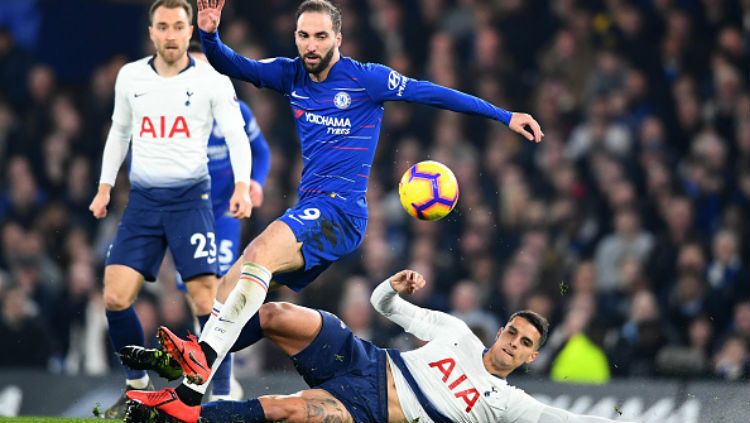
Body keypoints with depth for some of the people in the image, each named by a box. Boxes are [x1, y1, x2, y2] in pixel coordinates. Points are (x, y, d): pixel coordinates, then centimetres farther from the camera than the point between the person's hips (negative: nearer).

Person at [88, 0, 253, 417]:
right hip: (143, 200, 3)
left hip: (190, 198, -3)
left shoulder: (212, 79, -5)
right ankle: (137, 386, 12)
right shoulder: (130, 77, 6)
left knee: (207, 303, -14)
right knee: (116, 298, -7)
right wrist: (105, 187, 16)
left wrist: (242, 186, -23)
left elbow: (237, 134, -7)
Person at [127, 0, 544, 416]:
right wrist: (209, 35, -16)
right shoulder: (291, 75, 11)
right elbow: (233, 66, 6)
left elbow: (434, 93, -2)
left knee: (259, 253, -31)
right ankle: (188, 393, 0)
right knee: (228, 288, 1)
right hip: (309, 214, 8)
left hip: (341, 211, -8)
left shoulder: (366, 79, -5)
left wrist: (505, 116, -2)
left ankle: (203, 358, -44)